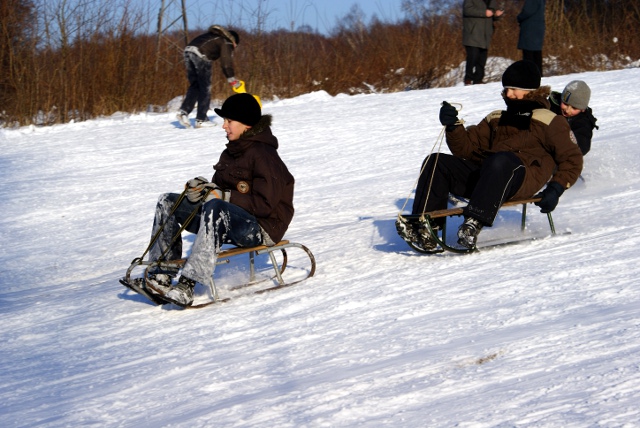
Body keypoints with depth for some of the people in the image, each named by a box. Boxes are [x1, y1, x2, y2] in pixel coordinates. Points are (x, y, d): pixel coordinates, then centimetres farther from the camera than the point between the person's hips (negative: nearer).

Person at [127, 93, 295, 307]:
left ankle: (186, 286, -48)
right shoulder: (232, 151, 11)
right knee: (167, 202, 0)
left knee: (214, 208, -40)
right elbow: (220, 188, 16)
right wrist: (204, 188, -7)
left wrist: (225, 196, -21)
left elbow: (265, 204, -21)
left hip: (262, 228, -10)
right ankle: (161, 275, -12)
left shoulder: (263, 155, -15)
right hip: (231, 219, 10)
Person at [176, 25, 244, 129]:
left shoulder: (213, 35, 33)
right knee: (205, 88, 3)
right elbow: (226, 62, -3)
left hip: (188, 51, 7)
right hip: (201, 55, -7)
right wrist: (232, 79, -1)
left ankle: (184, 111, 0)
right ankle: (201, 119, 2)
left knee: (194, 86, 16)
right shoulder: (226, 42, 9)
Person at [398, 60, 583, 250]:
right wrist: (453, 126, 4)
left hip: (522, 180, -6)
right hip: (483, 174, 6)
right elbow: (467, 148, 23)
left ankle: (474, 224, -54)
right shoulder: (496, 119, 31)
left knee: (502, 160, -40)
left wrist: (555, 189, -8)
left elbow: (572, 159, 8)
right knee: (435, 163, -13)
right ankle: (426, 229, -29)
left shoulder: (549, 122, 15)